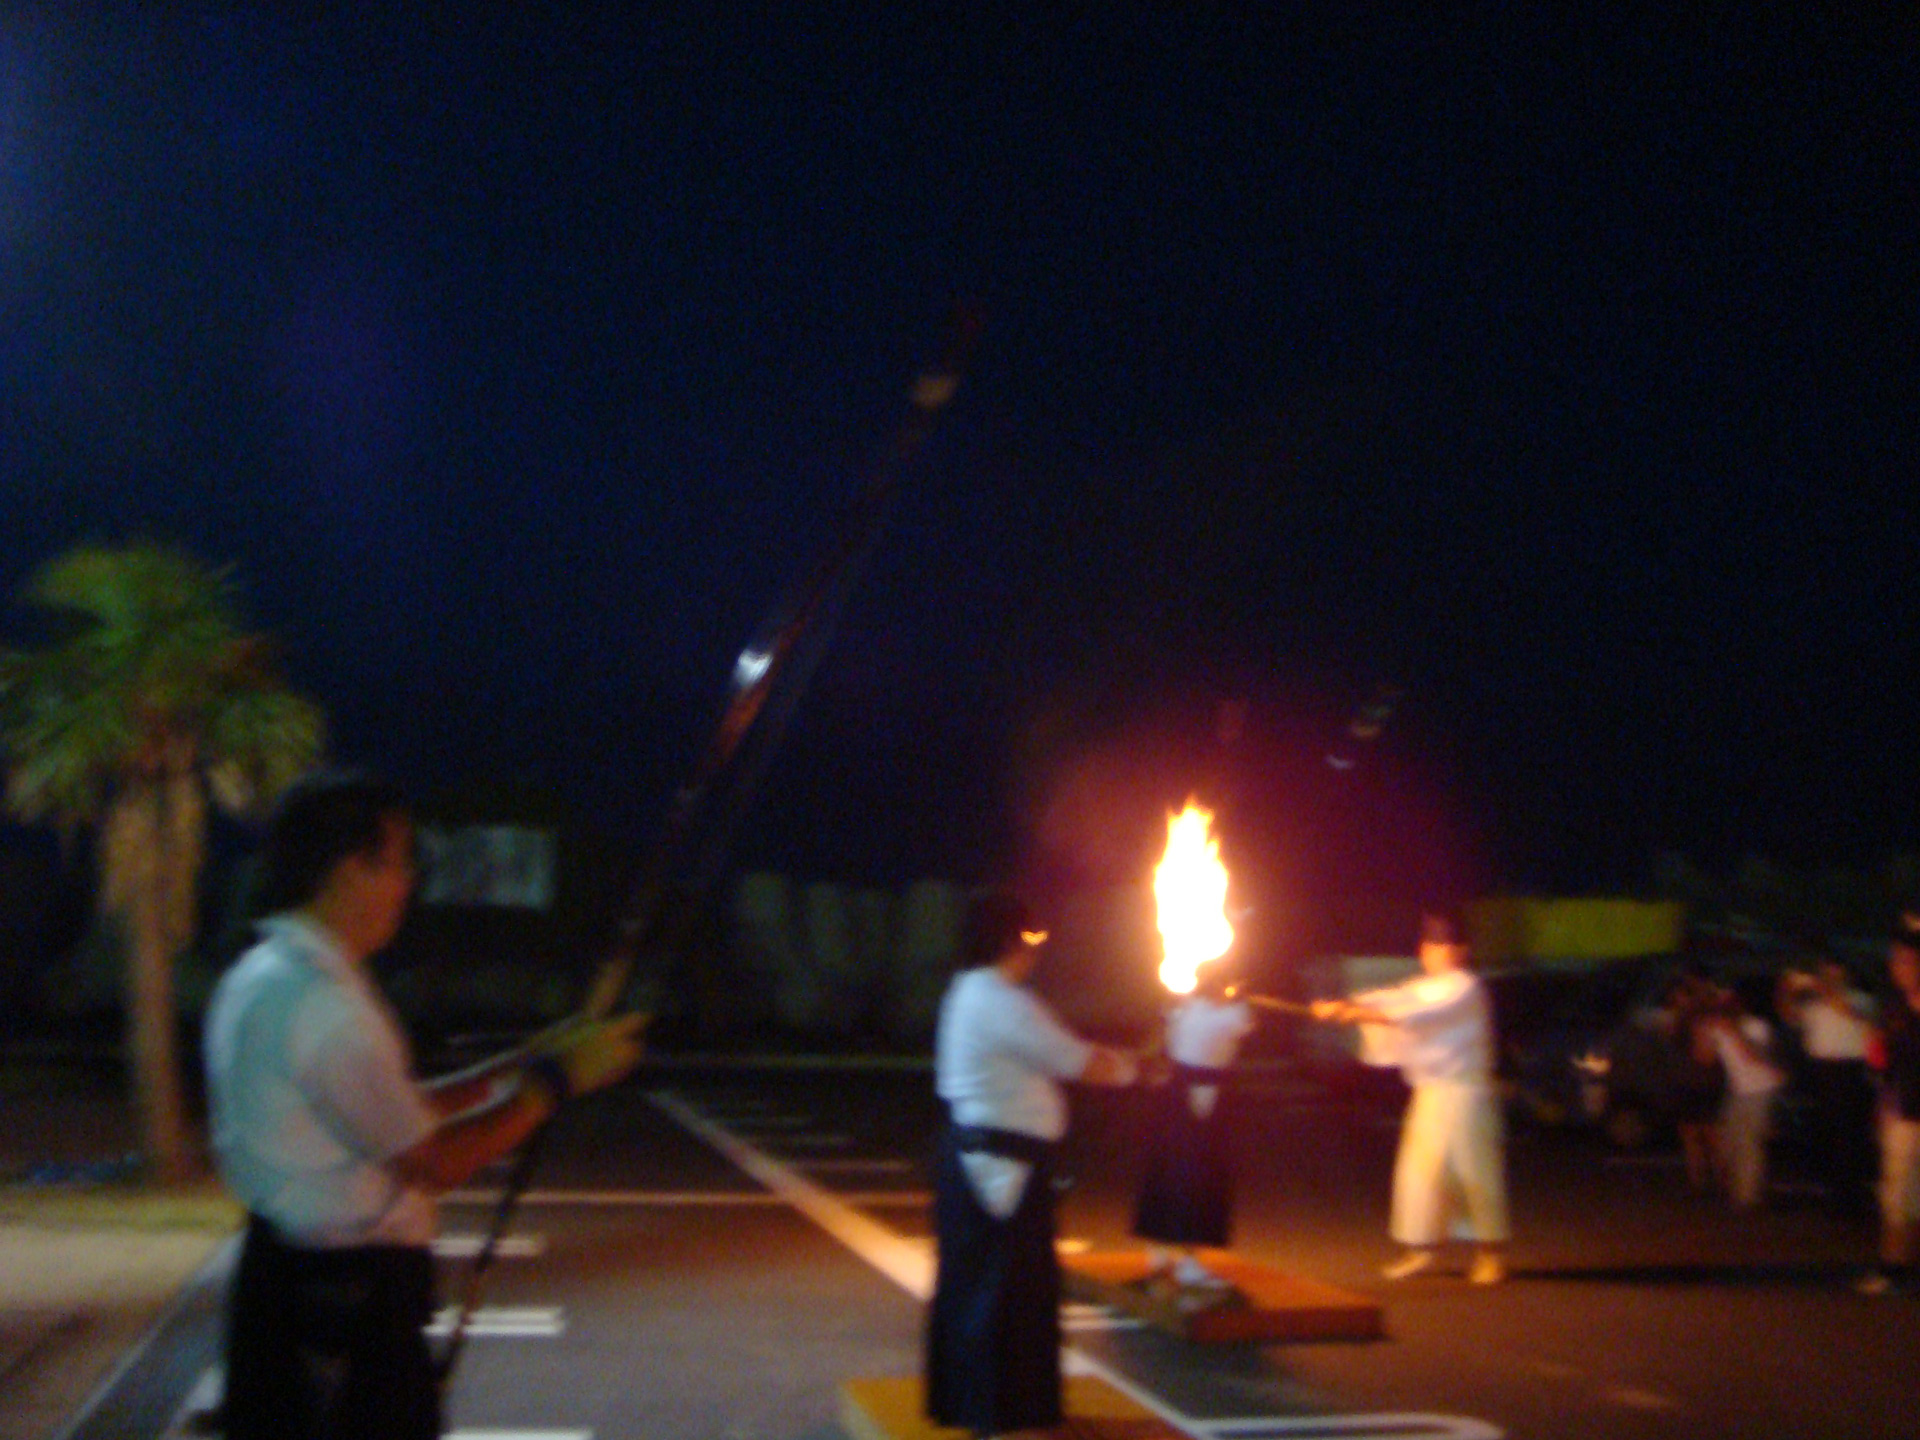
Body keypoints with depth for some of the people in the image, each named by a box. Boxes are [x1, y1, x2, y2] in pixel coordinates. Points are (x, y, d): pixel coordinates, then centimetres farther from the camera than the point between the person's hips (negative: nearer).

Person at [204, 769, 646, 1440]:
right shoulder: (318, 1001, -22)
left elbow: (399, 1111, 15)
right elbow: (433, 1163, -19)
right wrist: (557, 1079, -11)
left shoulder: (263, 978, 11)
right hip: (343, 1292, -10)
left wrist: (522, 1064, 11)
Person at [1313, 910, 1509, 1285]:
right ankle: (1422, 1249, 14)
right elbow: (1388, 1001, 3)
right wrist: (1345, 1007, -14)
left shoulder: (1465, 987, -10)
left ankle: (1492, 1253, 9)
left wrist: (1363, 1013, -28)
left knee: (1475, 1172, -2)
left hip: (1462, 1092, -8)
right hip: (1430, 1092, 8)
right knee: (1420, 1169, 7)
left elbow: (1422, 1015, -23)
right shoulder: (1423, 987, 17)